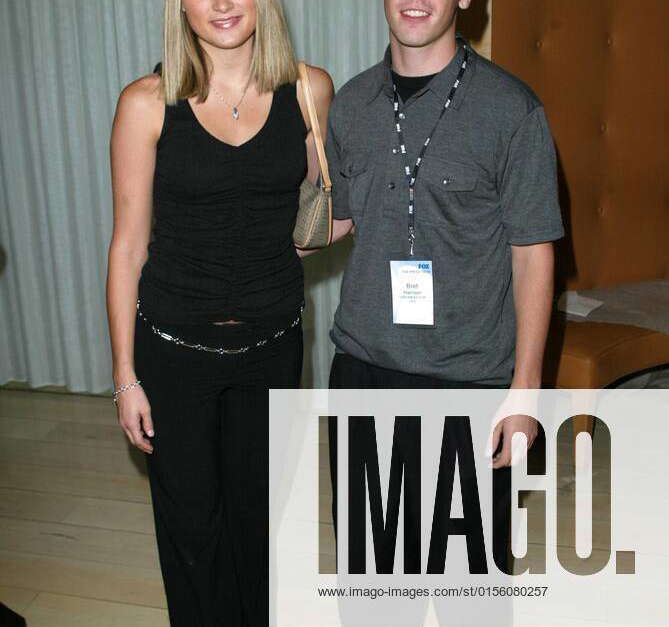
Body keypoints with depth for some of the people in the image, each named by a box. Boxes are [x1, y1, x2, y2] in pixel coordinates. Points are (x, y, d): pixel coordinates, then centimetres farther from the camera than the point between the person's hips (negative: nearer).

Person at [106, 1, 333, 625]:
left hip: (272, 340, 2)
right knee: (191, 518, 12)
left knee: (258, 509, 20)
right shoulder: (148, 102, -10)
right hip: (175, 344, -2)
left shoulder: (310, 89, -4)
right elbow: (128, 246, -6)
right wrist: (126, 376, -5)